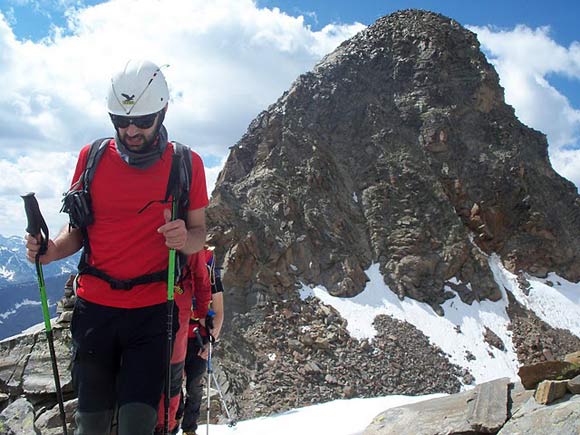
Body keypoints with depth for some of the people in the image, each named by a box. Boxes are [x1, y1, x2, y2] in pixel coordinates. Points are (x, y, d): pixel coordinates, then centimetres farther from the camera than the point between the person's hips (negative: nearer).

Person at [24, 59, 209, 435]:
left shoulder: (186, 164, -1)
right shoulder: (92, 157, 4)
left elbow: (199, 233, 4)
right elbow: (78, 228, 11)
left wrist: (184, 239, -20)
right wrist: (52, 249, -10)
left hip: (154, 309, -2)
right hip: (95, 307, 2)